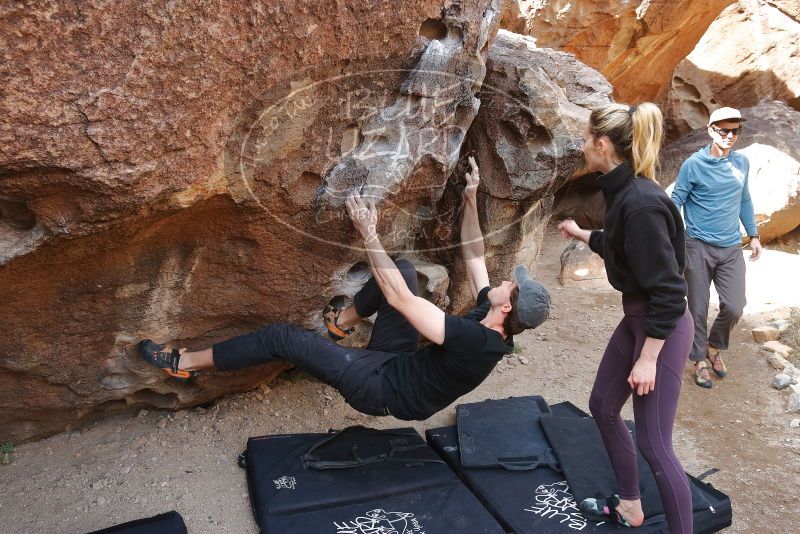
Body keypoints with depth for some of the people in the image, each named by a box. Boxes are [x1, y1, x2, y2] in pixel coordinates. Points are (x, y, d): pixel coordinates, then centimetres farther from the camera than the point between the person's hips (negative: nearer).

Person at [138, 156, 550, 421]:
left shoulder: (474, 341, -35)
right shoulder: (491, 323, -9)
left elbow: (398, 298, -36)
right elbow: (473, 254, 4)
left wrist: (368, 231, -30)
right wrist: (471, 199, -1)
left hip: (381, 387, -8)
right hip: (399, 361, 8)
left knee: (281, 337, -11)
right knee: (404, 268, -2)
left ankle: (186, 363, 9)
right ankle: (342, 321, 16)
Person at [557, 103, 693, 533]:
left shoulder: (641, 203, -27)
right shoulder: (623, 192, 2)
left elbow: (668, 290, -25)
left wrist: (648, 358, -21)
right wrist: (582, 235, 35)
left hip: (661, 328, -10)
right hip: (637, 317, 10)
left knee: (653, 443, -2)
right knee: (603, 406, 20)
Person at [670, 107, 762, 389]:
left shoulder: (742, 162, 6)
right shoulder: (694, 164, -10)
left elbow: (744, 200, 17)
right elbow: (676, 201, -7)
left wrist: (754, 235, 16)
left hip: (731, 248, 4)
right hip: (699, 247, -4)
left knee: (734, 307, 0)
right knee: (698, 308, 4)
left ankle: (714, 347, 27)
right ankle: (700, 360, 21)